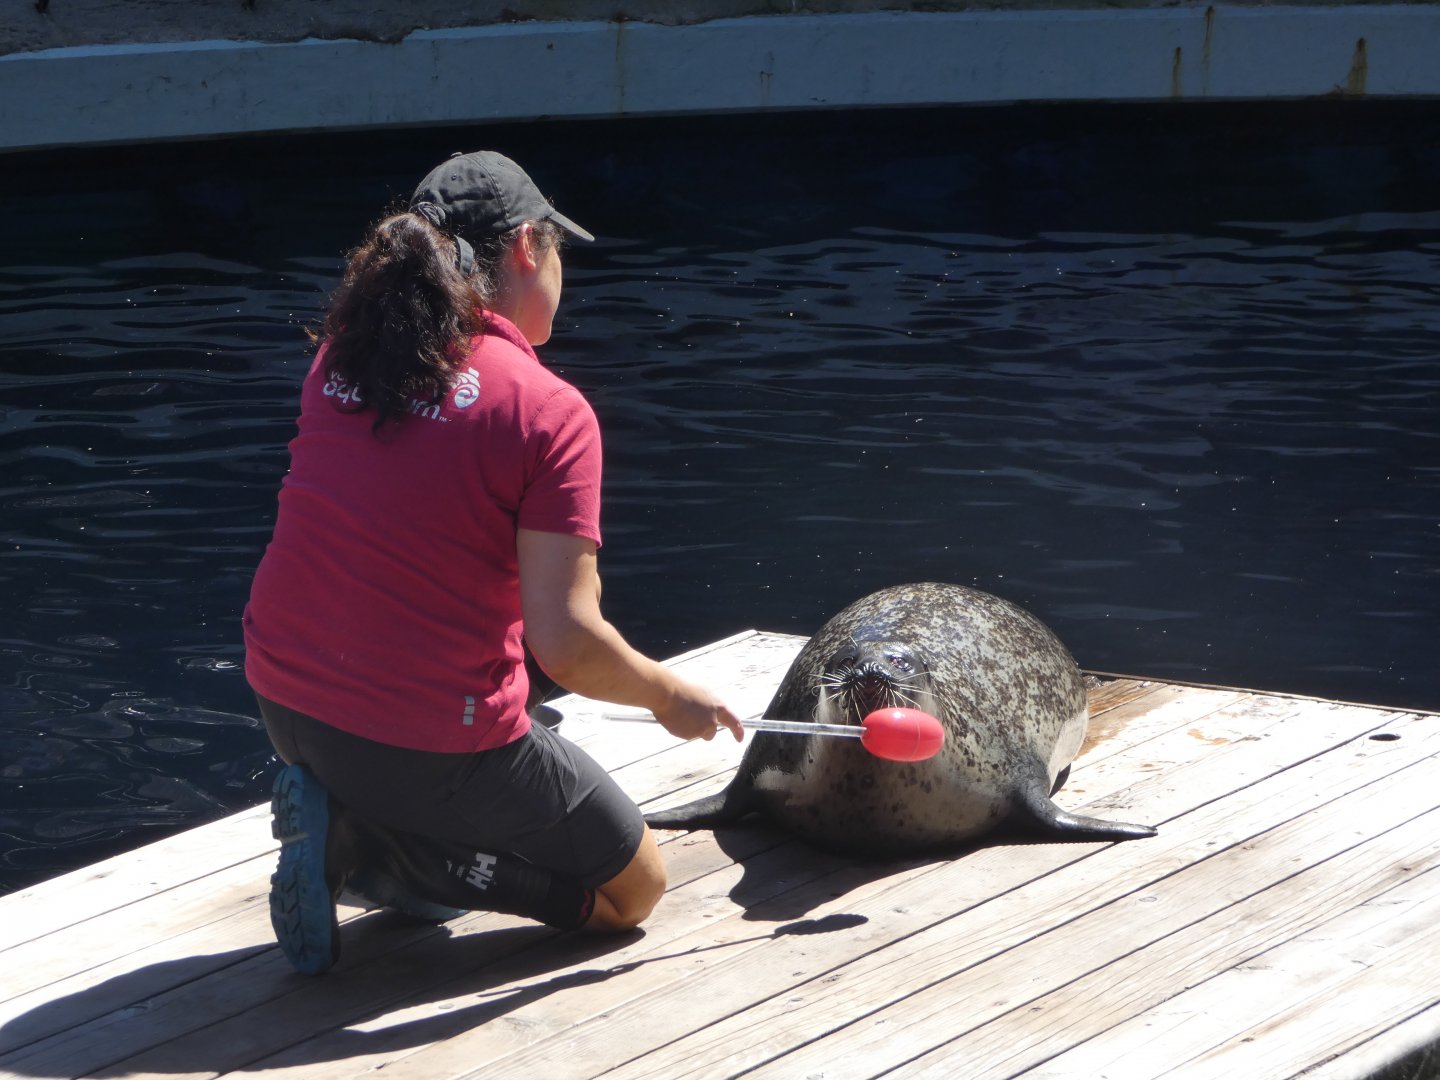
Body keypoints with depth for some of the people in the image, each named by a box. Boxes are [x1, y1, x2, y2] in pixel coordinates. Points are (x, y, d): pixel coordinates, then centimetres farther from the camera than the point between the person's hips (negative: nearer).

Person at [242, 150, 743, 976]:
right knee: (634, 888, 15)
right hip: (432, 742, -6)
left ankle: (344, 807, 13)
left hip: (281, 701, 7)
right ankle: (375, 844, -4)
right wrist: (670, 696, 0)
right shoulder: (550, 412, -14)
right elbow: (565, 645, -17)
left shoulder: (339, 356, 4)